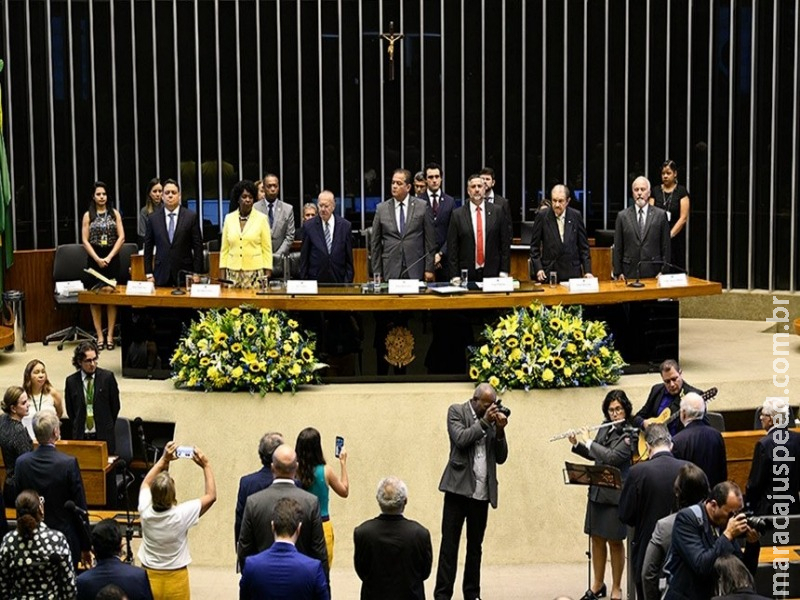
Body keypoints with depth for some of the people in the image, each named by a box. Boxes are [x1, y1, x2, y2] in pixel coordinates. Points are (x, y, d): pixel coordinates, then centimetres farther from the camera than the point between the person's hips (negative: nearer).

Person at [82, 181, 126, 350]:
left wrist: (109, 257, -10)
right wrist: (97, 259, -12)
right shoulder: (88, 215, 4)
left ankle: (110, 335, 5)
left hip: (112, 258, 0)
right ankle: (99, 335, 4)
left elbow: (121, 237, -1)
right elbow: (85, 240, -1)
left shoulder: (115, 213, 5)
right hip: (94, 258, 0)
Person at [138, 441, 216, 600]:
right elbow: (211, 496, -9)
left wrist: (164, 459, 3)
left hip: (149, 577, 3)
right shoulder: (181, 515, -24)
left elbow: (146, 483, 7)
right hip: (176, 580, -3)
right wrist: (206, 465, -5)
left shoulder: (145, 511, -16)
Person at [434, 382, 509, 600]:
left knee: (475, 546, 9)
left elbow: (501, 457, 8)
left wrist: (500, 430, -4)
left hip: (482, 492, 4)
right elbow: (461, 439, -16)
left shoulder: (492, 419, 11)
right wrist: (484, 422, -13)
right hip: (459, 488, -4)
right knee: (449, 544, -3)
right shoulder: (456, 411, 1)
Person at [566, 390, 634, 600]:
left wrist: (590, 443, -12)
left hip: (616, 494, -6)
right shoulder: (605, 428, 8)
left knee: (614, 541, 2)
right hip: (597, 491, 6)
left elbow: (613, 457, -22)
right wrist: (577, 445, 3)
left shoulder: (630, 433, -13)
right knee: (597, 538, 12)